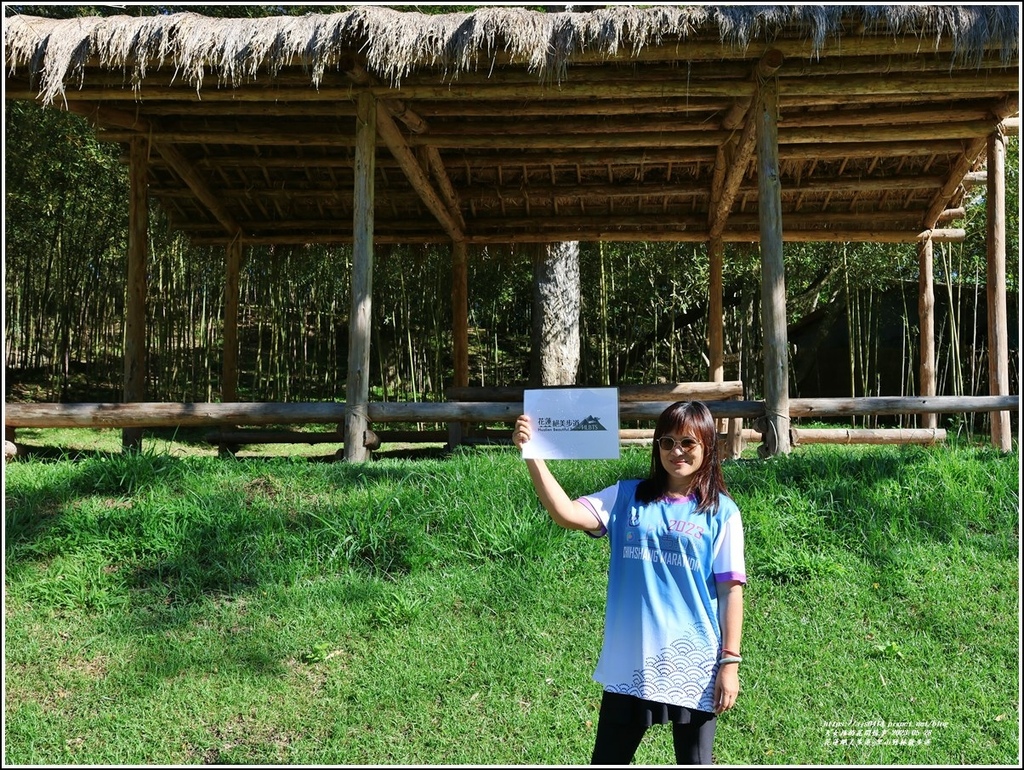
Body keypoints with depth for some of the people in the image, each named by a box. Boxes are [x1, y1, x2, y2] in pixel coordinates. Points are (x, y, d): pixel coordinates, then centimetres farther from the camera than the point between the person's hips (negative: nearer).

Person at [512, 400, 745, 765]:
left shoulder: (721, 512, -4)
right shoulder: (628, 497, 1)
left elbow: (731, 590, -4)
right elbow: (566, 514, -13)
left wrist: (730, 662, -6)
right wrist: (532, 455, -22)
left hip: (693, 664, -2)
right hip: (630, 662, 2)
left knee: (694, 760, 14)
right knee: (608, 758, 14)